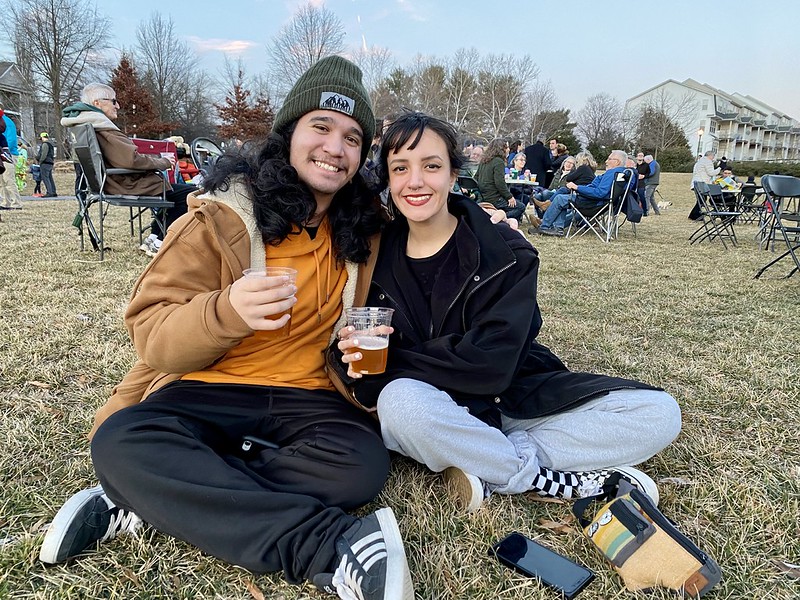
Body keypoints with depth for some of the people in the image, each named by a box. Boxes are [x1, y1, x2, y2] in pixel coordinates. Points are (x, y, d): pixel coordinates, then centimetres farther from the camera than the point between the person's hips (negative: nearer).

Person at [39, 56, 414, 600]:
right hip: (207, 392, -1)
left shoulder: (366, 224, 3)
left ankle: (144, 502, -19)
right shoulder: (223, 217, -7)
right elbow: (151, 338, -10)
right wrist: (226, 312, -32)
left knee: (363, 465, -28)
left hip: (310, 397, 2)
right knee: (122, 442, -30)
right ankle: (332, 547, -30)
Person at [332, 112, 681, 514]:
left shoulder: (506, 254, -11)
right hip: (433, 408, 0)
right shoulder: (377, 257, -3)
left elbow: (490, 364, -21)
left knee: (659, 412, -16)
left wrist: (393, 360, -21)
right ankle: (554, 481, -19)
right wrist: (352, 355, -23)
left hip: (515, 398, 1)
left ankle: (487, 470, -21)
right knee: (400, 400, -37)